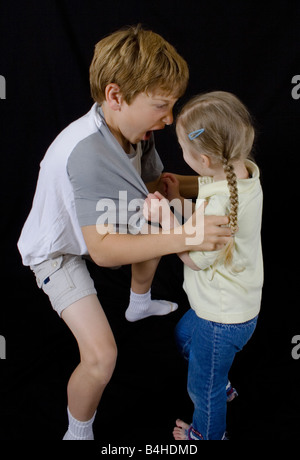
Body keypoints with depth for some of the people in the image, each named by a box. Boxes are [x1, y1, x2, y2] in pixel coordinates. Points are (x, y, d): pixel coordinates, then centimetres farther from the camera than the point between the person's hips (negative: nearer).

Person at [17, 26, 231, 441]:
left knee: (157, 230, 27)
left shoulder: (133, 128, -15)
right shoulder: (86, 152, -41)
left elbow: (157, 182, 1)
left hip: (96, 230, 9)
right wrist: (181, 238, -53)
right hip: (57, 249, -8)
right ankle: (78, 433, 13)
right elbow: (102, 249, -42)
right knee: (101, 357, -18)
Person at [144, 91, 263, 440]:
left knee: (203, 386, 18)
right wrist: (178, 197, -4)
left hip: (222, 318, -9)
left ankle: (206, 434, 47)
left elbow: (196, 258, -22)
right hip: (236, 303, 9)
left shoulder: (221, 204, -37)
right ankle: (221, 387, 59)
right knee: (184, 336, 35)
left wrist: (165, 219, -24)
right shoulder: (241, 172, -9)